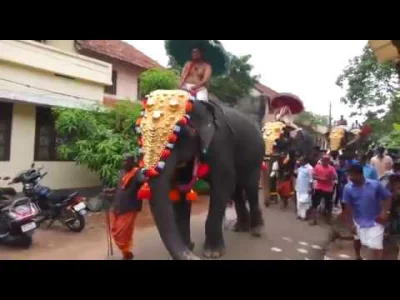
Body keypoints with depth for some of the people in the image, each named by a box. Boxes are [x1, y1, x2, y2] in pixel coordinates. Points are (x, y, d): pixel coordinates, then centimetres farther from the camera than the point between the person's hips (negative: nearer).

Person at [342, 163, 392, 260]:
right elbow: (348, 207, -9)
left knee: (376, 246, -6)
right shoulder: (348, 188, -15)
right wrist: (351, 224, -9)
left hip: (375, 221, -2)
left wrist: (385, 212, -18)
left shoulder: (375, 184, -18)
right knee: (357, 240, 23)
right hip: (359, 221, 2)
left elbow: (388, 197, -5)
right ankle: (358, 257, 51)